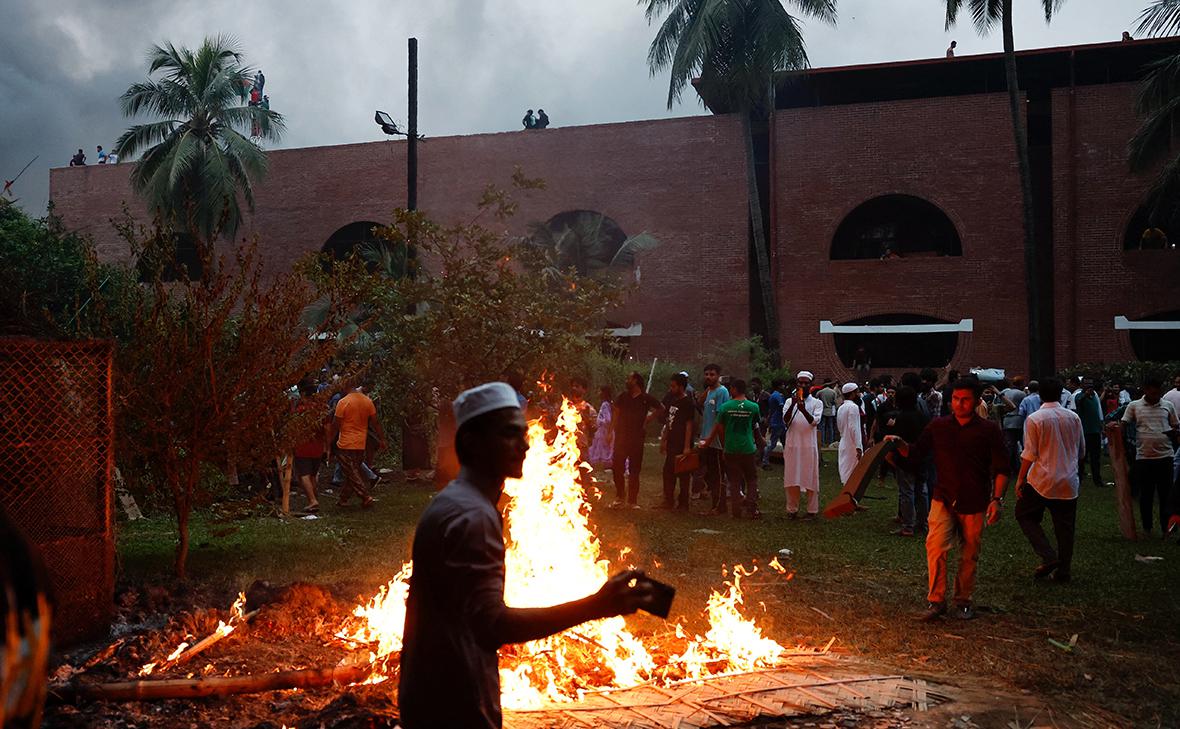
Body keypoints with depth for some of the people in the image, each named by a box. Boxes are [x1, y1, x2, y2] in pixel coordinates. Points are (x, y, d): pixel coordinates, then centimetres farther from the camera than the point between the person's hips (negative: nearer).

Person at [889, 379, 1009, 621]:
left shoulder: (989, 431, -1)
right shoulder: (937, 427, 4)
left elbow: (1001, 469, 0)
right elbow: (915, 455, 11)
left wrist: (997, 499, -9)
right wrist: (900, 445, -8)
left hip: (974, 503, 0)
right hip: (943, 500, 1)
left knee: (969, 556, 10)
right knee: (936, 546, -16)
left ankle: (963, 601, 27)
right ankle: (936, 601, -5)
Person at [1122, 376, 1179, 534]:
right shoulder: (1134, 406, 3)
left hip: (1165, 456, 1)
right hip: (1143, 457, -1)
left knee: (1166, 494, 6)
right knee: (1145, 495, 9)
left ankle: (1166, 527, 17)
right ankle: (1147, 528, 21)